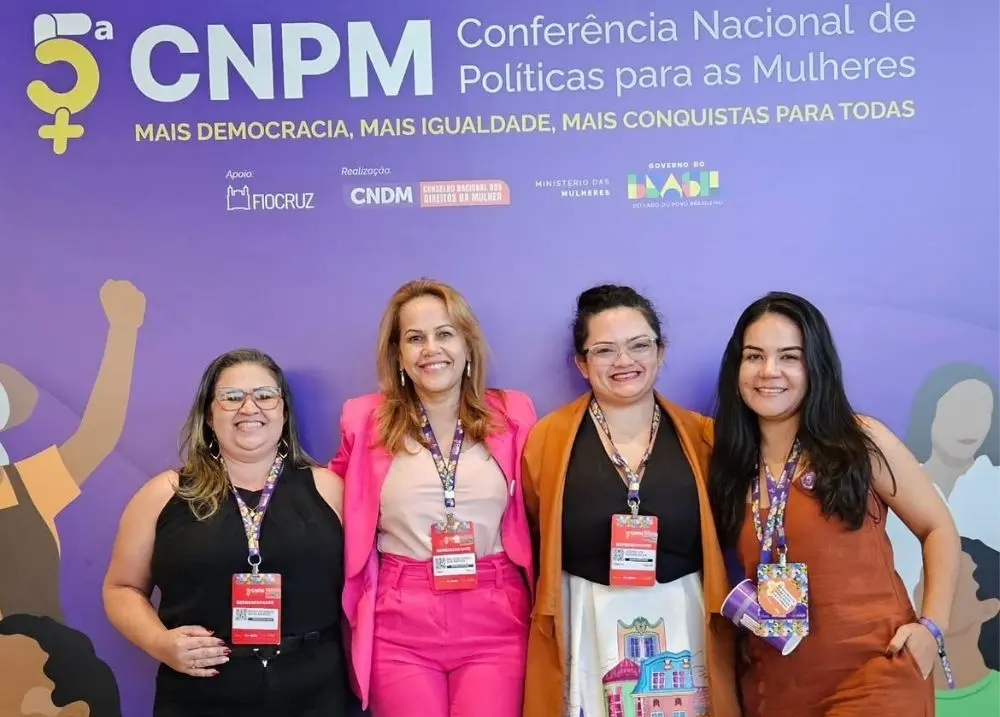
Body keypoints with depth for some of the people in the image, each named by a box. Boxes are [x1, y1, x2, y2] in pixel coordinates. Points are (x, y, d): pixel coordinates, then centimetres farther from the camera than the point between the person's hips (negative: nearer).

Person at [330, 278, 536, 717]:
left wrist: (538, 607, 5)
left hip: (494, 622, 0)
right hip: (399, 627, 0)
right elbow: (340, 502, 16)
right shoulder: (366, 421, 1)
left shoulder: (513, 415, 2)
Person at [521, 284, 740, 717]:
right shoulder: (547, 439, -3)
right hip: (587, 632, -1)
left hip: (683, 629, 1)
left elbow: (723, 544, 9)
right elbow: (531, 546, 5)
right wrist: (547, 615, 0)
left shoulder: (701, 437, 1)